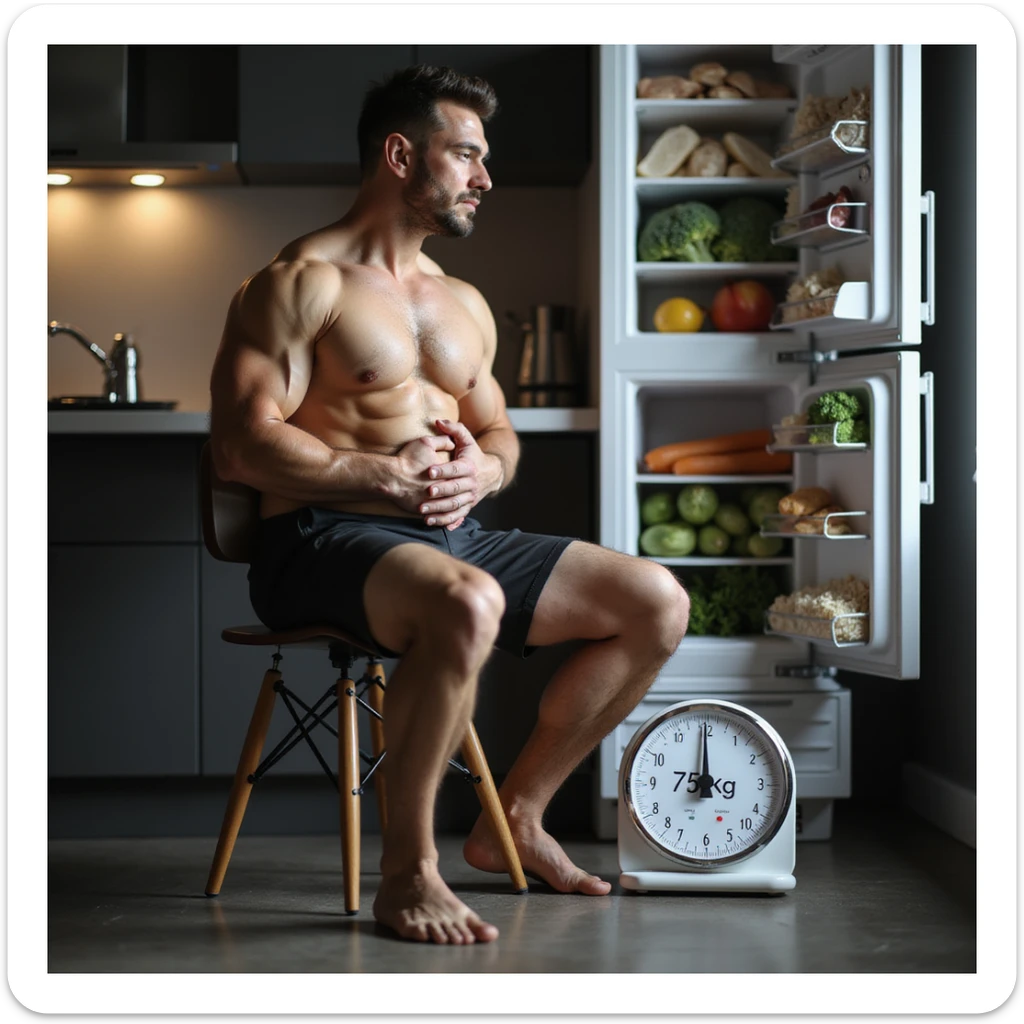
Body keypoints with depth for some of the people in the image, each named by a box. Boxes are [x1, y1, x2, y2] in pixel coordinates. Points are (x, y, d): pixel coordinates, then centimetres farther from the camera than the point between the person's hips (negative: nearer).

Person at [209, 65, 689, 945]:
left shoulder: (464, 304, 20)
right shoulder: (304, 282, -5)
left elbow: (499, 432, 27)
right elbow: (241, 445, -14)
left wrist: (481, 468, 1)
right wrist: (391, 477, -16)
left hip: (450, 536, 8)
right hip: (322, 541, -8)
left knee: (657, 602, -1)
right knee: (467, 603, -40)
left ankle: (516, 817, 10)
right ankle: (407, 866, -23)